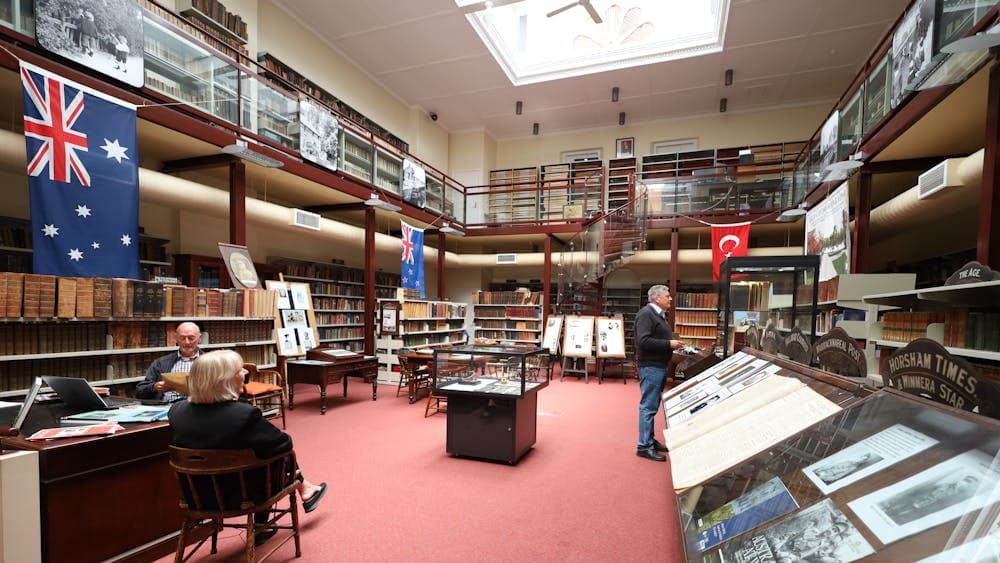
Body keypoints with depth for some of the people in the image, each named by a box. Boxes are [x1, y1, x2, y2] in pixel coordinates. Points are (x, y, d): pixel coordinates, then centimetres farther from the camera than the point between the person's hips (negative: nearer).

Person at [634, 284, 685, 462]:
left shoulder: (659, 314, 16)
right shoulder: (646, 314, -16)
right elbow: (643, 341, -25)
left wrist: (673, 345, 7)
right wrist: (669, 344, -19)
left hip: (660, 366, 10)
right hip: (650, 366, -10)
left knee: (653, 405, 15)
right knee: (648, 406, -5)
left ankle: (650, 440, 25)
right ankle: (644, 446, 2)